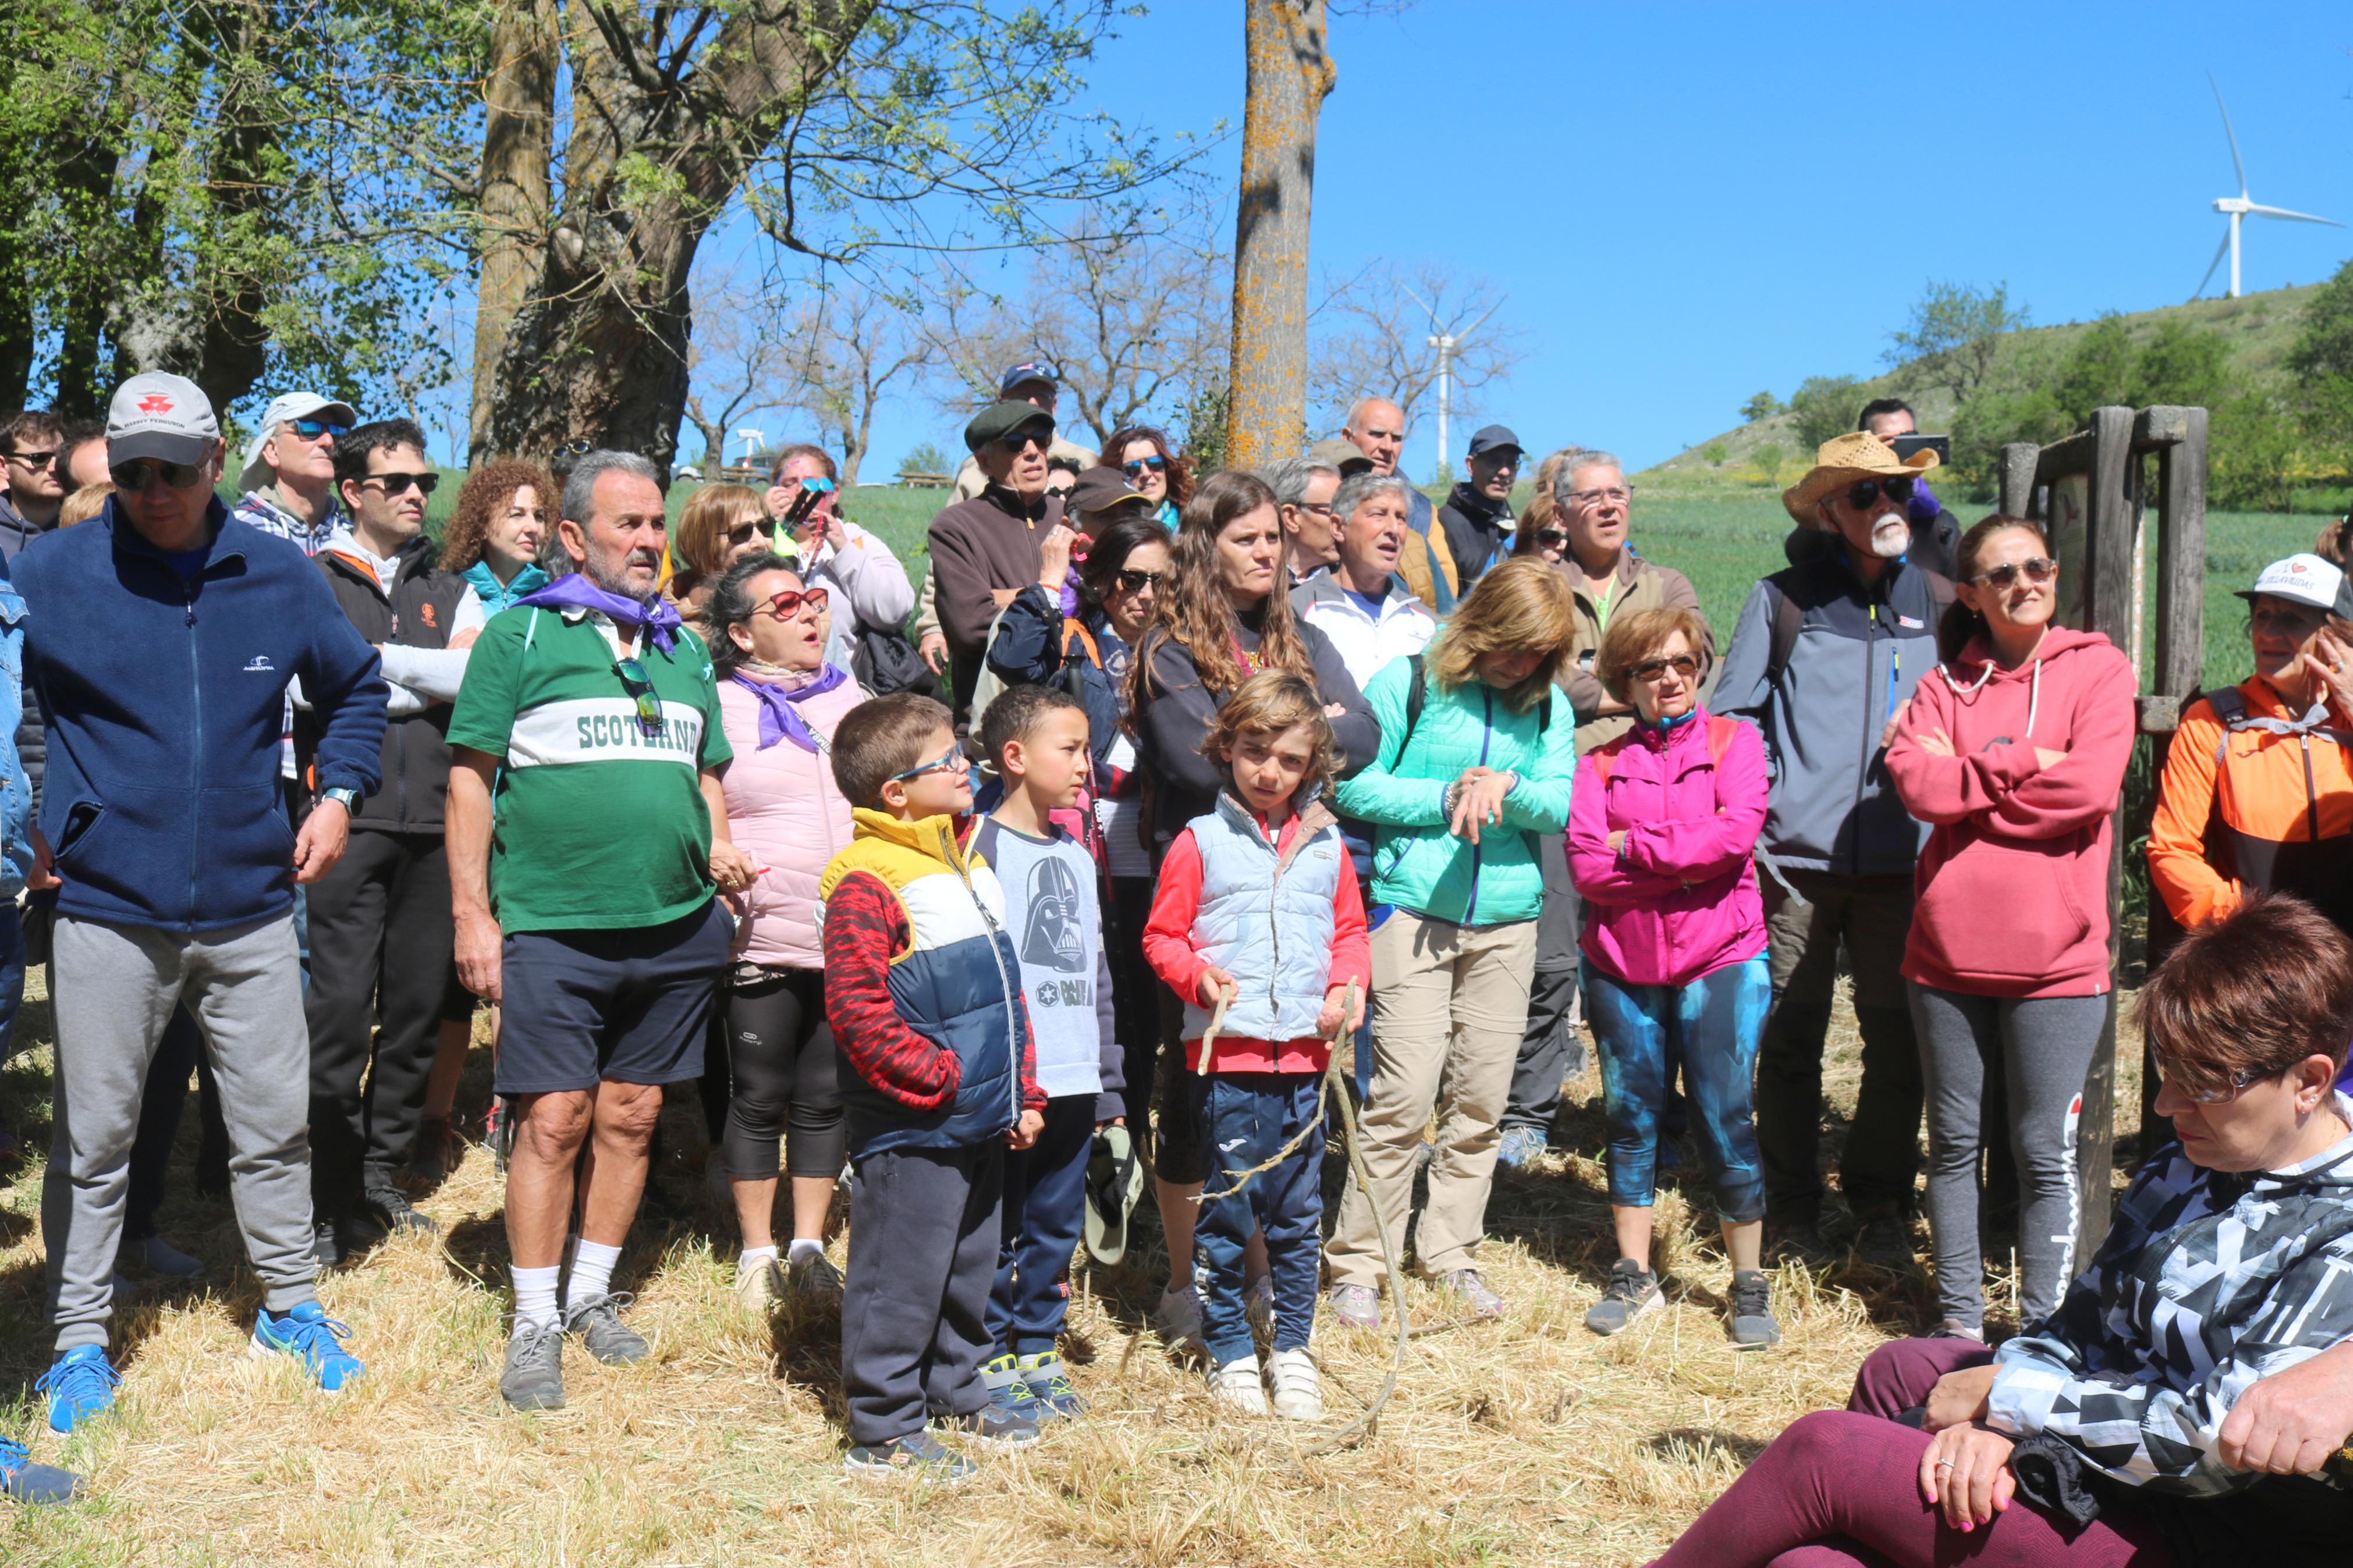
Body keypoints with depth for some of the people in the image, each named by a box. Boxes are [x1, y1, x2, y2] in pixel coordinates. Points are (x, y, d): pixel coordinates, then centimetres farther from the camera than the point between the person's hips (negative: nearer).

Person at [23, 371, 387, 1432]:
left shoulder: (278, 576, 3)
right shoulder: (48, 573, -5)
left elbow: (355, 689, 18)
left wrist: (337, 796, 7)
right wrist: (24, 826, -1)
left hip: (250, 906, 2)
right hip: (106, 912, -2)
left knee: (273, 1122, 11)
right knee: (93, 1135, 6)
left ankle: (290, 1304, 29)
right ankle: (80, 1336, 21)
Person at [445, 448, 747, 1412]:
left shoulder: (683, 648, 16)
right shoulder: (520, 634, 1)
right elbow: (471, 778, -2)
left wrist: (719, 847, 4)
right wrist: (473, 913, -8)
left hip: (674, 927, 5)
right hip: (552, 926, -4)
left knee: (631, 1116, 10)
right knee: (554, 1120, -4)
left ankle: (593, 1294, 25)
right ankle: (535, 1324, 9)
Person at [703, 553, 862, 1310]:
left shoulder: (849, 695, 14)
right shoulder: (716, 707, -2)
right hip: (765, 942, -4)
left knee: (827, 1097, 10)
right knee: (759, 1098, 6)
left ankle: (809, 1246, 22)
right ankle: (757, 1252, 19)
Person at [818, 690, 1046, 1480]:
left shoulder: (966, 862, 14)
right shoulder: (868, 882, -16)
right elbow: (856, 1008, -22)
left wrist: (1022, 1093, 14)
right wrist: (936, 1078, -17)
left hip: (982, 1121, 9)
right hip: (913, 1130, -9)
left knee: (972, 1264, 19)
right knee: (903, 1274, 0)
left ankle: (956, 1392, 35)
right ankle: (882, 1430, 11)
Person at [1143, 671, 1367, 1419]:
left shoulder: (1325, 845, 11)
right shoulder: (1201, 842, 0)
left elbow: (1349, 929, 20)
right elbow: (1162, 935, 2)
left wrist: (1349, 985, 2)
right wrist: (1198, 976, -16)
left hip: (1305, 1054, 3)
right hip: (1225, 1055, -3)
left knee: (1298, 1213, 10)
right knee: (1227, 1210, 2)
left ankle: (1292, 1349, 23)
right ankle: (1230, 1352, 17)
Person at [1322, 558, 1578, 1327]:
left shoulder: (1547, 706, 10)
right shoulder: (1408, 685, -1)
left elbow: (1563, 804, 2)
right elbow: (1353, 785, -5)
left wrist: (1507, 787, -17)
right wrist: (1446, 798, -11)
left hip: (1507, 918, 4)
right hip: (1414, 909, -4)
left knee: (1481, 1097, 7)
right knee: (1404, 1091, -9)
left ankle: (1452, 1253, 22)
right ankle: (1358, 1261, 3)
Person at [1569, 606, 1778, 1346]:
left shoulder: (1735, 742, 2)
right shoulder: (1601, 764, 6)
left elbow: (1737, 832, -15)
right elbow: (1586, 867, -7)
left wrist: (1636, 847, -10)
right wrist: (1686, 864, -13)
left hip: (1719, 962, -2)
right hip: (1621, 966, 2)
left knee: (1725, 1121, -1)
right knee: (1630, 1119, 10)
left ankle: (1750, 1286, 13)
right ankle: (1633, 1276, 24)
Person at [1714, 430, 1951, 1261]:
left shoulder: (1941, 603, 10)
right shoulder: (1783, 598, 4)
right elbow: (1731, 716, 6)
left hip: (1903, 858, 2)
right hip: (1798, 857, -1)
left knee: (1898, 1036, 4)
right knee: (1790, 1035, 4)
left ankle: (1882, 1204, 21)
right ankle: (1791, 1204, 19)